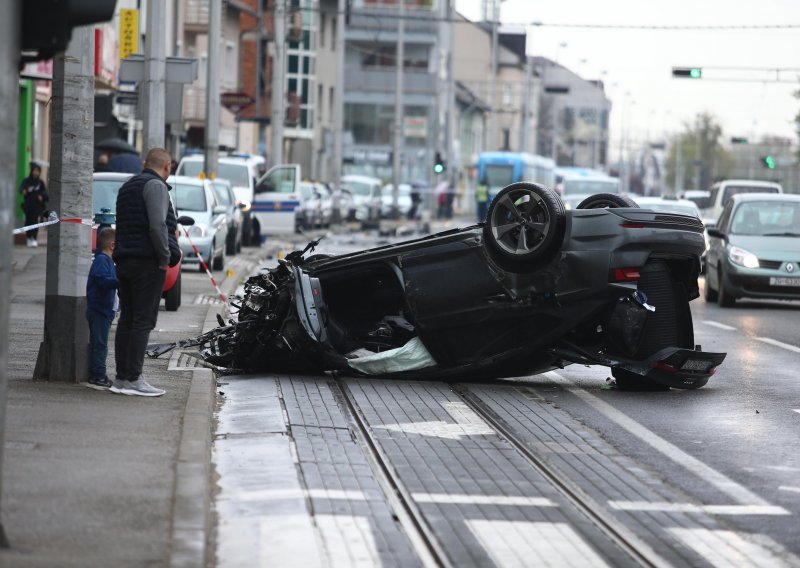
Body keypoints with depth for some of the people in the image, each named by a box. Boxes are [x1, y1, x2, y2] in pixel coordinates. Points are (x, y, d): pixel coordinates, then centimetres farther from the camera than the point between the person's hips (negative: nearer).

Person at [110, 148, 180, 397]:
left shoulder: (128, 187, 22)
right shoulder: (155, 185, -7)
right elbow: (157, 225, -19)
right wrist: (165, 257, -12)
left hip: (124, 260, 9)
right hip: (148, 262, -9)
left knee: (127, 319, 9)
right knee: (143, 320, -8)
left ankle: (121, 378, 9)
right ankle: (133, 379, -12)